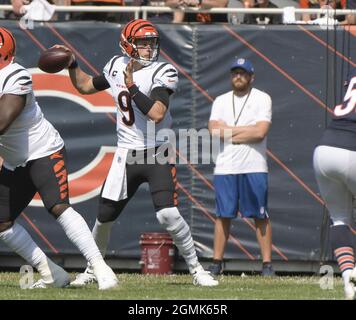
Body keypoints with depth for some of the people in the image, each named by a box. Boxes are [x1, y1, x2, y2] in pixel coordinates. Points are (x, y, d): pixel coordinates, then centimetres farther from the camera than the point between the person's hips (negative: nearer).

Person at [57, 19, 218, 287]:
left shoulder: (162, 73, -13)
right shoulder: (116, 67, 4)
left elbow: (157, 114, -27)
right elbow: (85, 86, 22)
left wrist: (132, 87, -27)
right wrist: (72, 63, 9)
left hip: (158, 154, -5)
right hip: (127, 154, 5)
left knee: (168, 214, -19)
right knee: (105, 216, 7)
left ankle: (196, 269, -5)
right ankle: (93, 269, 29)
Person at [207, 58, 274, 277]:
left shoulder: (262, 99, 1)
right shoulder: (221, 101, 12)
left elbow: (260, 132, -13)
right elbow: (215, 130, -4)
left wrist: (228, 131, -7)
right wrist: (247, 130, -8)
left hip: (254, 168, -3)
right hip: (225, 167, 3)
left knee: (261, 216, -3)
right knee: (223, 216, 5)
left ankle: (267, 264, -2)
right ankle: (217, 263, 10)